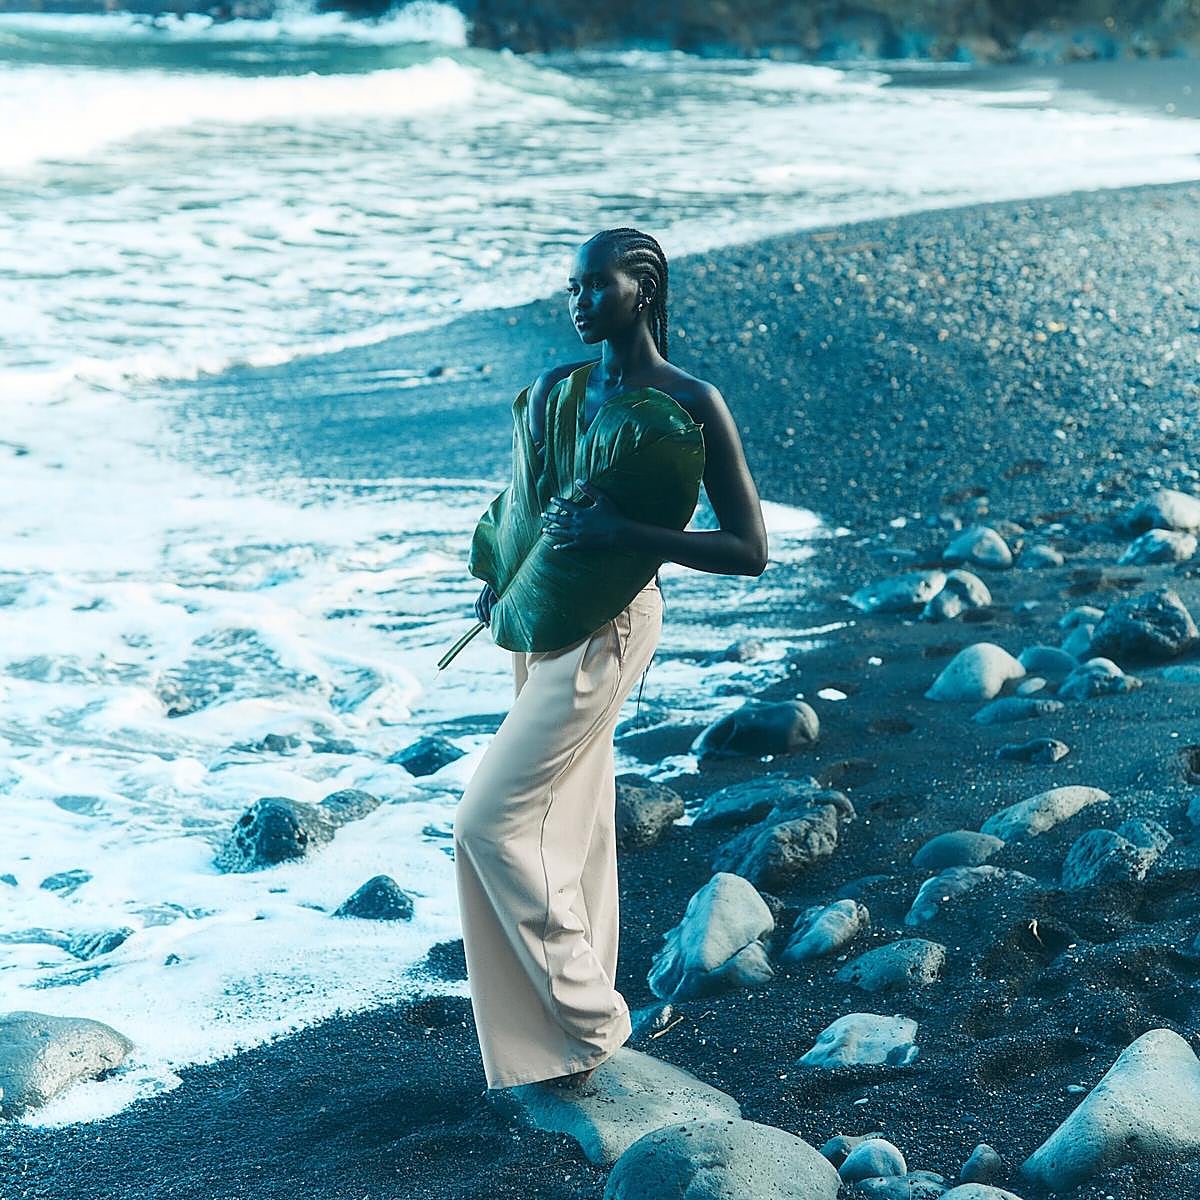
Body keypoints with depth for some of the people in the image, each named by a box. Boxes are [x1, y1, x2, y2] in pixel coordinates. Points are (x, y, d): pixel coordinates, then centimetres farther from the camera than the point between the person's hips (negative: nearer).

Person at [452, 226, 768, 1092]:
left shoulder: (693, 405, -13)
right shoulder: (556, 390, 5)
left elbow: (750, 551, -14)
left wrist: (623, 532, -24)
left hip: (607, 629, -7)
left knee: (490, 823, -7)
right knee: (567, 825, 14)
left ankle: (588, 1018, 6)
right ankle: (581, 1017, 27)